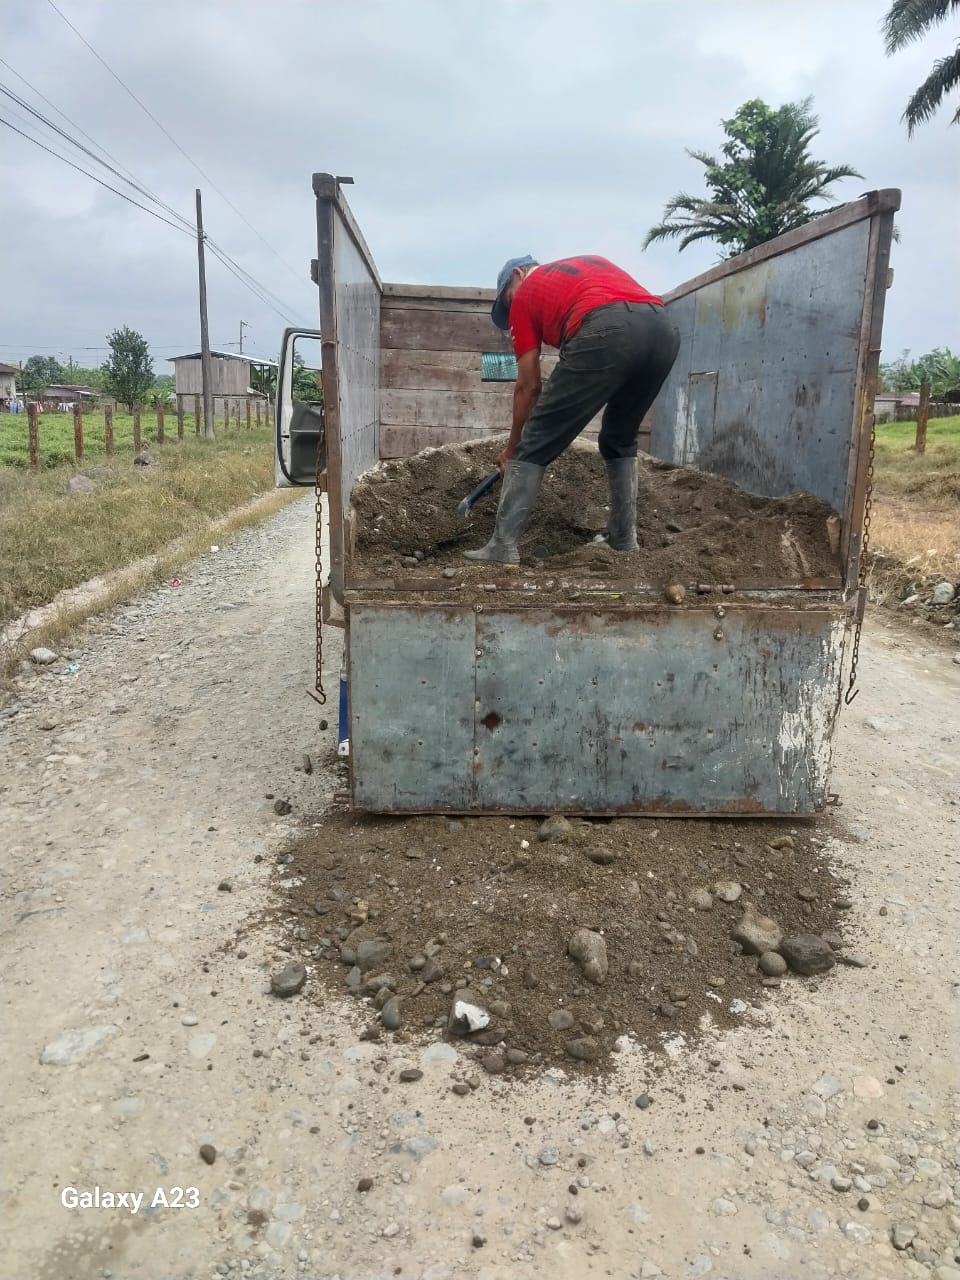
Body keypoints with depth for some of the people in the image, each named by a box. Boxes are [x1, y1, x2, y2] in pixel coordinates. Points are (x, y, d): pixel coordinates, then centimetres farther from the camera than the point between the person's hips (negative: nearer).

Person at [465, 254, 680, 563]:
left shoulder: (524, 294, 24)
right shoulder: (593, 262, 40)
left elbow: (529, 386, 20)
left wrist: (512, 447, 29)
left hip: (605, 332, -6)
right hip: (664, 329, 6)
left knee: (535, 445, 6)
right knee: (621, 441, 27)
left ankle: (503, 544, 4)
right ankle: (624, 537, 26)